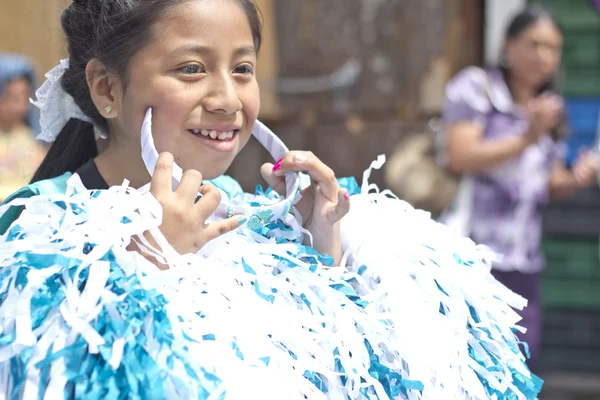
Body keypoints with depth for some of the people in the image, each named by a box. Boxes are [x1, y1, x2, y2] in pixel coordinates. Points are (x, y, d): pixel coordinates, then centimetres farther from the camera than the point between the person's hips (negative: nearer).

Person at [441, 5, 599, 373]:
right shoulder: (475, 87, -2)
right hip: (473, 253, -6)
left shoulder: (551, 108, 18)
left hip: (524, 259, 6)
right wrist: (527, 139, -18)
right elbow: (460, 157, -14)